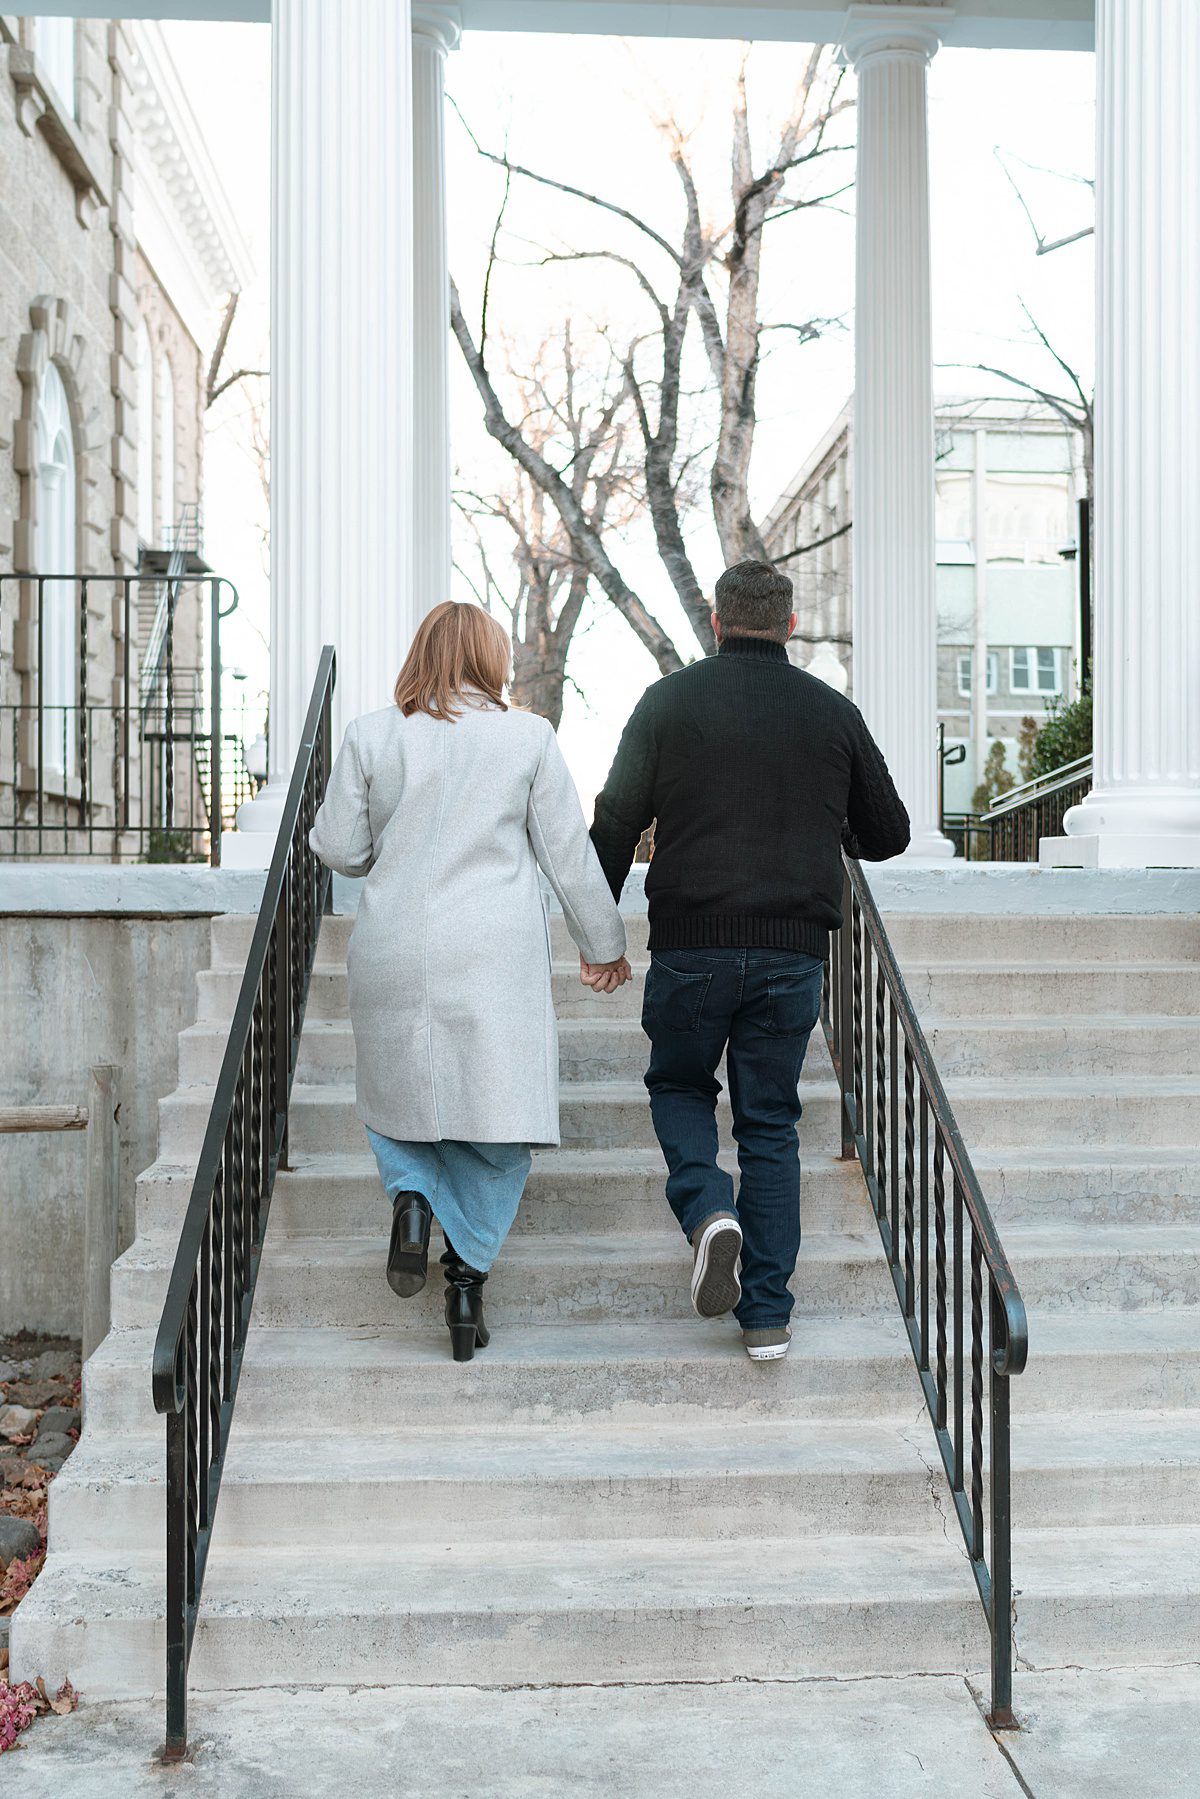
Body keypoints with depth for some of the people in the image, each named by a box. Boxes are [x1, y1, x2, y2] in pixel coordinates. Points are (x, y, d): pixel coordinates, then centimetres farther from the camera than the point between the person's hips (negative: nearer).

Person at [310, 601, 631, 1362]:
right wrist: (603, 943, 14)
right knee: (494, 1103, 7)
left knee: (399, 1093, 21)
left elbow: (338, 848, 3)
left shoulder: (371, 735, 2)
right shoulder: (529, 736, 1)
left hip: (394, 951, 1)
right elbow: (568, 851, 3)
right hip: (497, 955, -1)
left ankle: (412, 1194, -5)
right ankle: (468, 1276, 4)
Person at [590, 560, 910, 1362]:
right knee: (771, 1122, 11)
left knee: (679, 1086, 21)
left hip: (690, 945, -1)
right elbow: (888, 836, 13)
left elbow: (617, 823, -2)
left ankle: (710, 1211, -6)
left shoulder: (669, 702, 1)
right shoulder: (834, 713, 6)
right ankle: (768, 1315, 11)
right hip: (793, 953, 2)